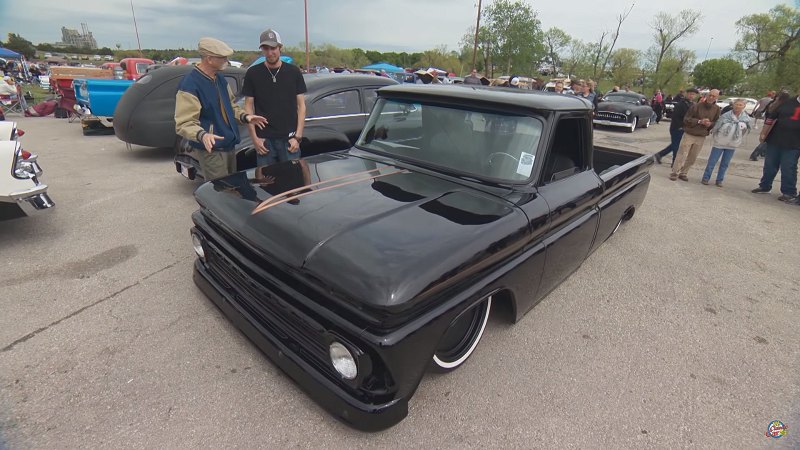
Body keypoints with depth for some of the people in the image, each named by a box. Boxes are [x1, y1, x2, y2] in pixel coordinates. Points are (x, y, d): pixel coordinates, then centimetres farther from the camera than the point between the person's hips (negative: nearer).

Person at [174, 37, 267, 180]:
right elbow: (184, 123, -21)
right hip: (211, 149, -8)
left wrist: (245, 117, 4)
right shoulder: (189, 85, -18)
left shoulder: (220, 79, 9)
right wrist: (202, 135, -40)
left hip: (229, 145, 8)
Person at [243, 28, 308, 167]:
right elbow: (248, 106, 6)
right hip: (264, 139, 0)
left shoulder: (294, 72, 4)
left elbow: (301, 105, 4)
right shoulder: (253, 73, 4)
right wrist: (254, 137, -3)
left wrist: (298, 137, -5)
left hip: (289, 138, 0)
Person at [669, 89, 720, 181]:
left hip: (701, 137, 4)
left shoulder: (716, 109, 3)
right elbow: (686, 119, -9)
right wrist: (700, 121, -20)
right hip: (689, 134, -4)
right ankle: (675, 173, 2)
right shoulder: (696, 106, -9)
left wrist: (710, 124, -13)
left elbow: (716, 123, 10)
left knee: (692, 158, 8)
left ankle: (683, 173, 19)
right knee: (682, 155, -5)